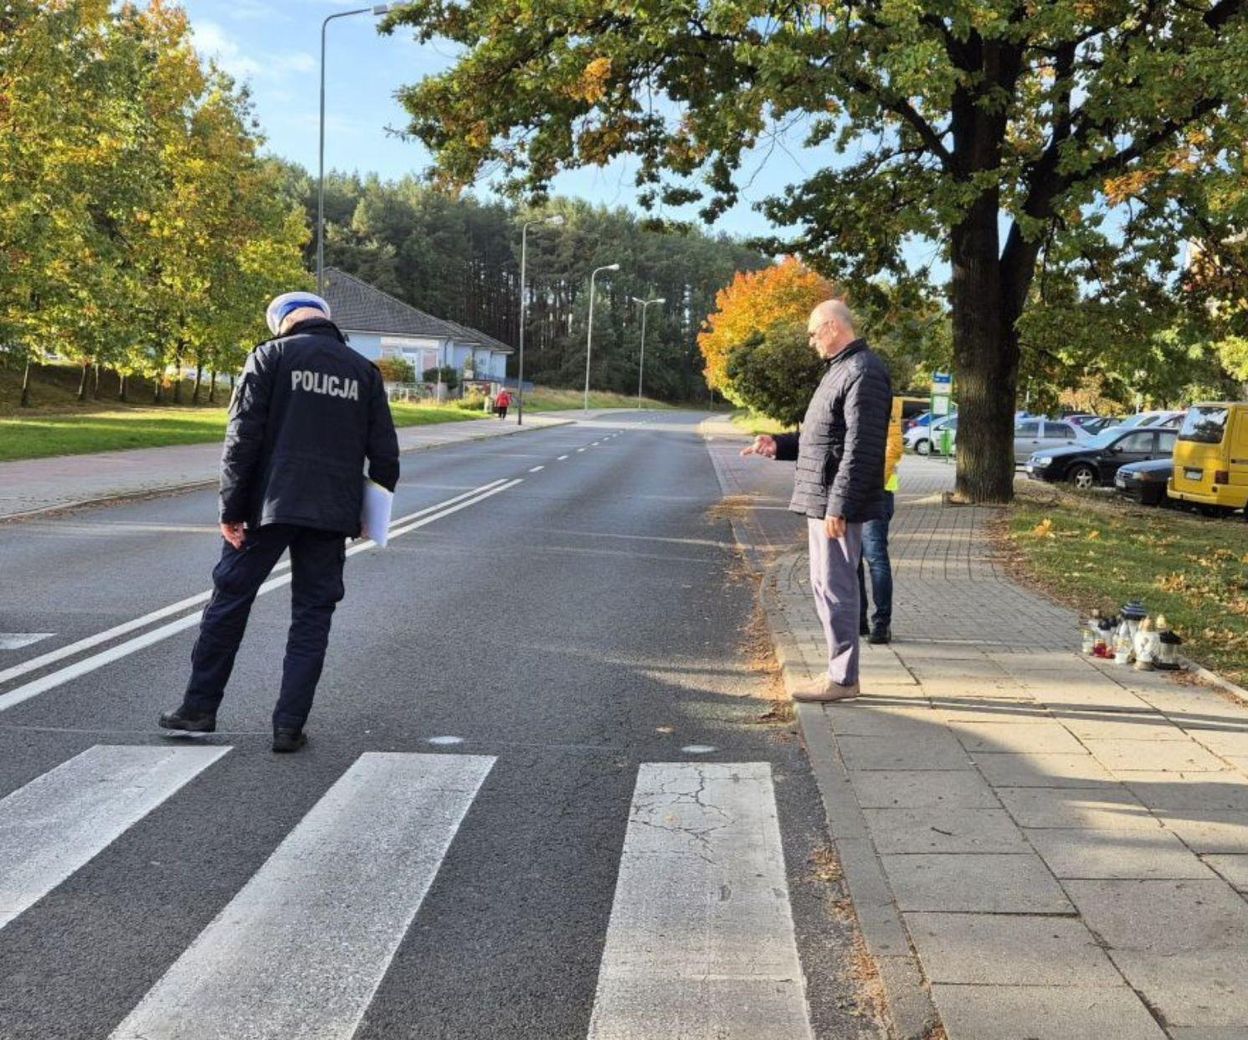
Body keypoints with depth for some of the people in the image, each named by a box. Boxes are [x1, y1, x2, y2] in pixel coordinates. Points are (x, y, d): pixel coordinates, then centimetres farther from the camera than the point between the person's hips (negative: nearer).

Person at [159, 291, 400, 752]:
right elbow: (385, 454, 8)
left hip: (269, 505, -2)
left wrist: (231, 508, -3)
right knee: (312, 616, 8)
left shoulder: (270, 356, 1)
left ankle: (199, 708, 18)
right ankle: (290, 725, 6)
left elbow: (242, 439, -6)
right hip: (333, 514, 2)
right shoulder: (365, 371, 11)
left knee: (229, 601, 11)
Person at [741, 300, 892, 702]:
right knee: (826, 585, 15)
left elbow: (860, 447, -22)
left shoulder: (863, 373, -15)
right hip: (821, 500, 11)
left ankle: (843, 678, 3)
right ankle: (839, 670, 24)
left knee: (836, 587, -5)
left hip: (837, 504, -11)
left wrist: (838, 505, -24)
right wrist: (779, 445, 16)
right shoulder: (840, 370, 18)